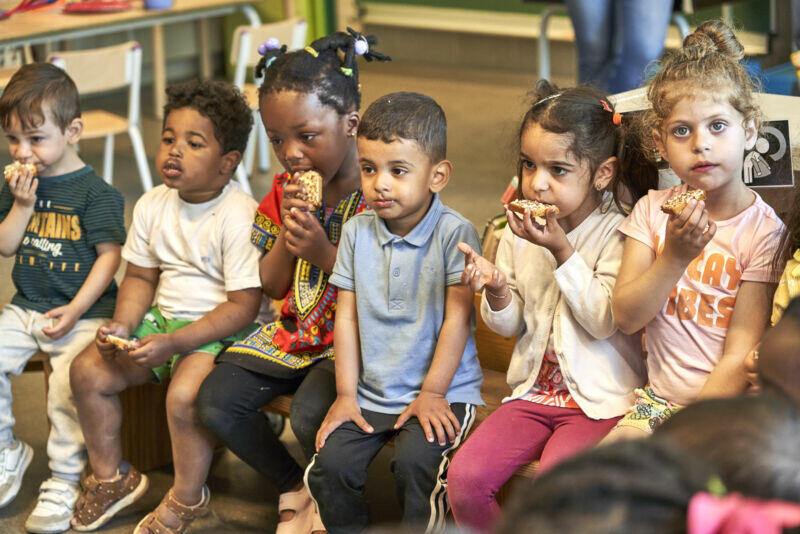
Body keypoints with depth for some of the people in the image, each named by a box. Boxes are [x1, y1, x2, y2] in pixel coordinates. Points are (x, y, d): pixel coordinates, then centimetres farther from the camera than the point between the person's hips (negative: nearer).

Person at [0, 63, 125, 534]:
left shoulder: (95, 192, -9)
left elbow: (109, 255, -10)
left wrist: (75, 310, -17)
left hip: (85, 314, -6)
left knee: (68, 383, -23)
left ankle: (65, 483, -7)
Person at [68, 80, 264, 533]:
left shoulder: (239, 217, -20)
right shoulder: (153, 205, 3)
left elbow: (244, 306, -22)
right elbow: (140, 277, 14)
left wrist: (174, 343, -28)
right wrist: (123, 325, -7)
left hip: (222, 329, -7)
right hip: (164, 317, 8)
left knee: (185, 394, -32)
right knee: (88, 371, -5)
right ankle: (112, 477, 16)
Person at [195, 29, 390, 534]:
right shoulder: (284, 193, 5)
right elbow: (273, 288, 9)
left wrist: (324, 253, -24)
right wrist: (286, 233, -9)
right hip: (294, 333, 7)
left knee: (310, 414, -31)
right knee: (217, 400, -11)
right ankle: (294, 486, 11)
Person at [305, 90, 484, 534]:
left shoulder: (454, 233, -9)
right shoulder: (357, 232, 5)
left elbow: (456, 319, -9)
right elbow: (347, 317, 6)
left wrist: (431, 394, -11)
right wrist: (346, 394, 1)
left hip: (440, 390, -4)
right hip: (371, 393, 4)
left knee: (414, 460, -28)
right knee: (330, 464, -15)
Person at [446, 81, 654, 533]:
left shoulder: (615, 235, -10)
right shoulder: (518, 232, 6)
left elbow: (603, 321, -18)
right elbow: (510, 325, 12)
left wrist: (561, 251, -20)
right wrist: (497, 292, -11)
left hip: (599, 399, -5)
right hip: (535, 389, 5)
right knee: (465, 477, -14)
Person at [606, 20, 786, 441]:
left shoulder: (764, 232, -8)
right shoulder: (653, 210, 5)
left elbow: (740, 358, -11)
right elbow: (625, 317, -2)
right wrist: (675, 256, -18)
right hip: (659, 400, 4)